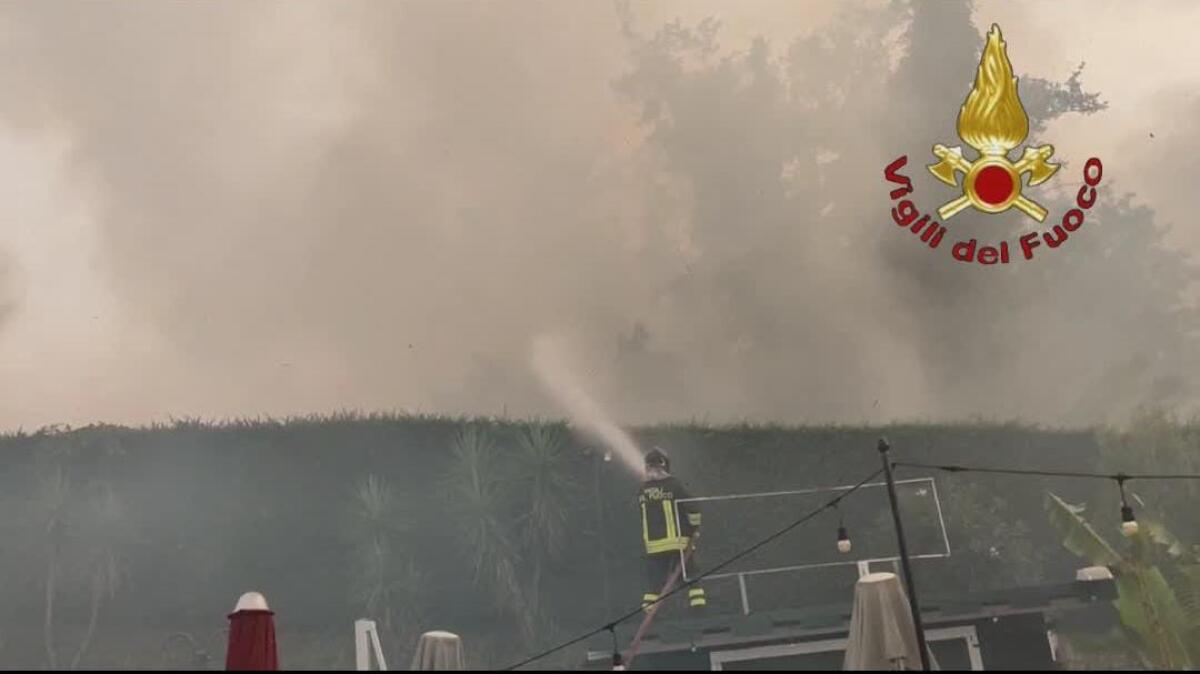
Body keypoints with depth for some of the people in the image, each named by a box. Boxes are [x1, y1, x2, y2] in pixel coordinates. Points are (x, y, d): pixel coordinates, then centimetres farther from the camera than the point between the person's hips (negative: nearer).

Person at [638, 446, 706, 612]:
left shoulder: (642, 490, 4)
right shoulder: (674, 485, -8)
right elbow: (692, 509, -8)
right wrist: (695, 528, 7)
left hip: (653, 543, 3)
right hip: (678, 540, -3)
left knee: (655, 576, 8)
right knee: (690, 572, 8)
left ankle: (649, 605, 3)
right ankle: (697, 599, 5)